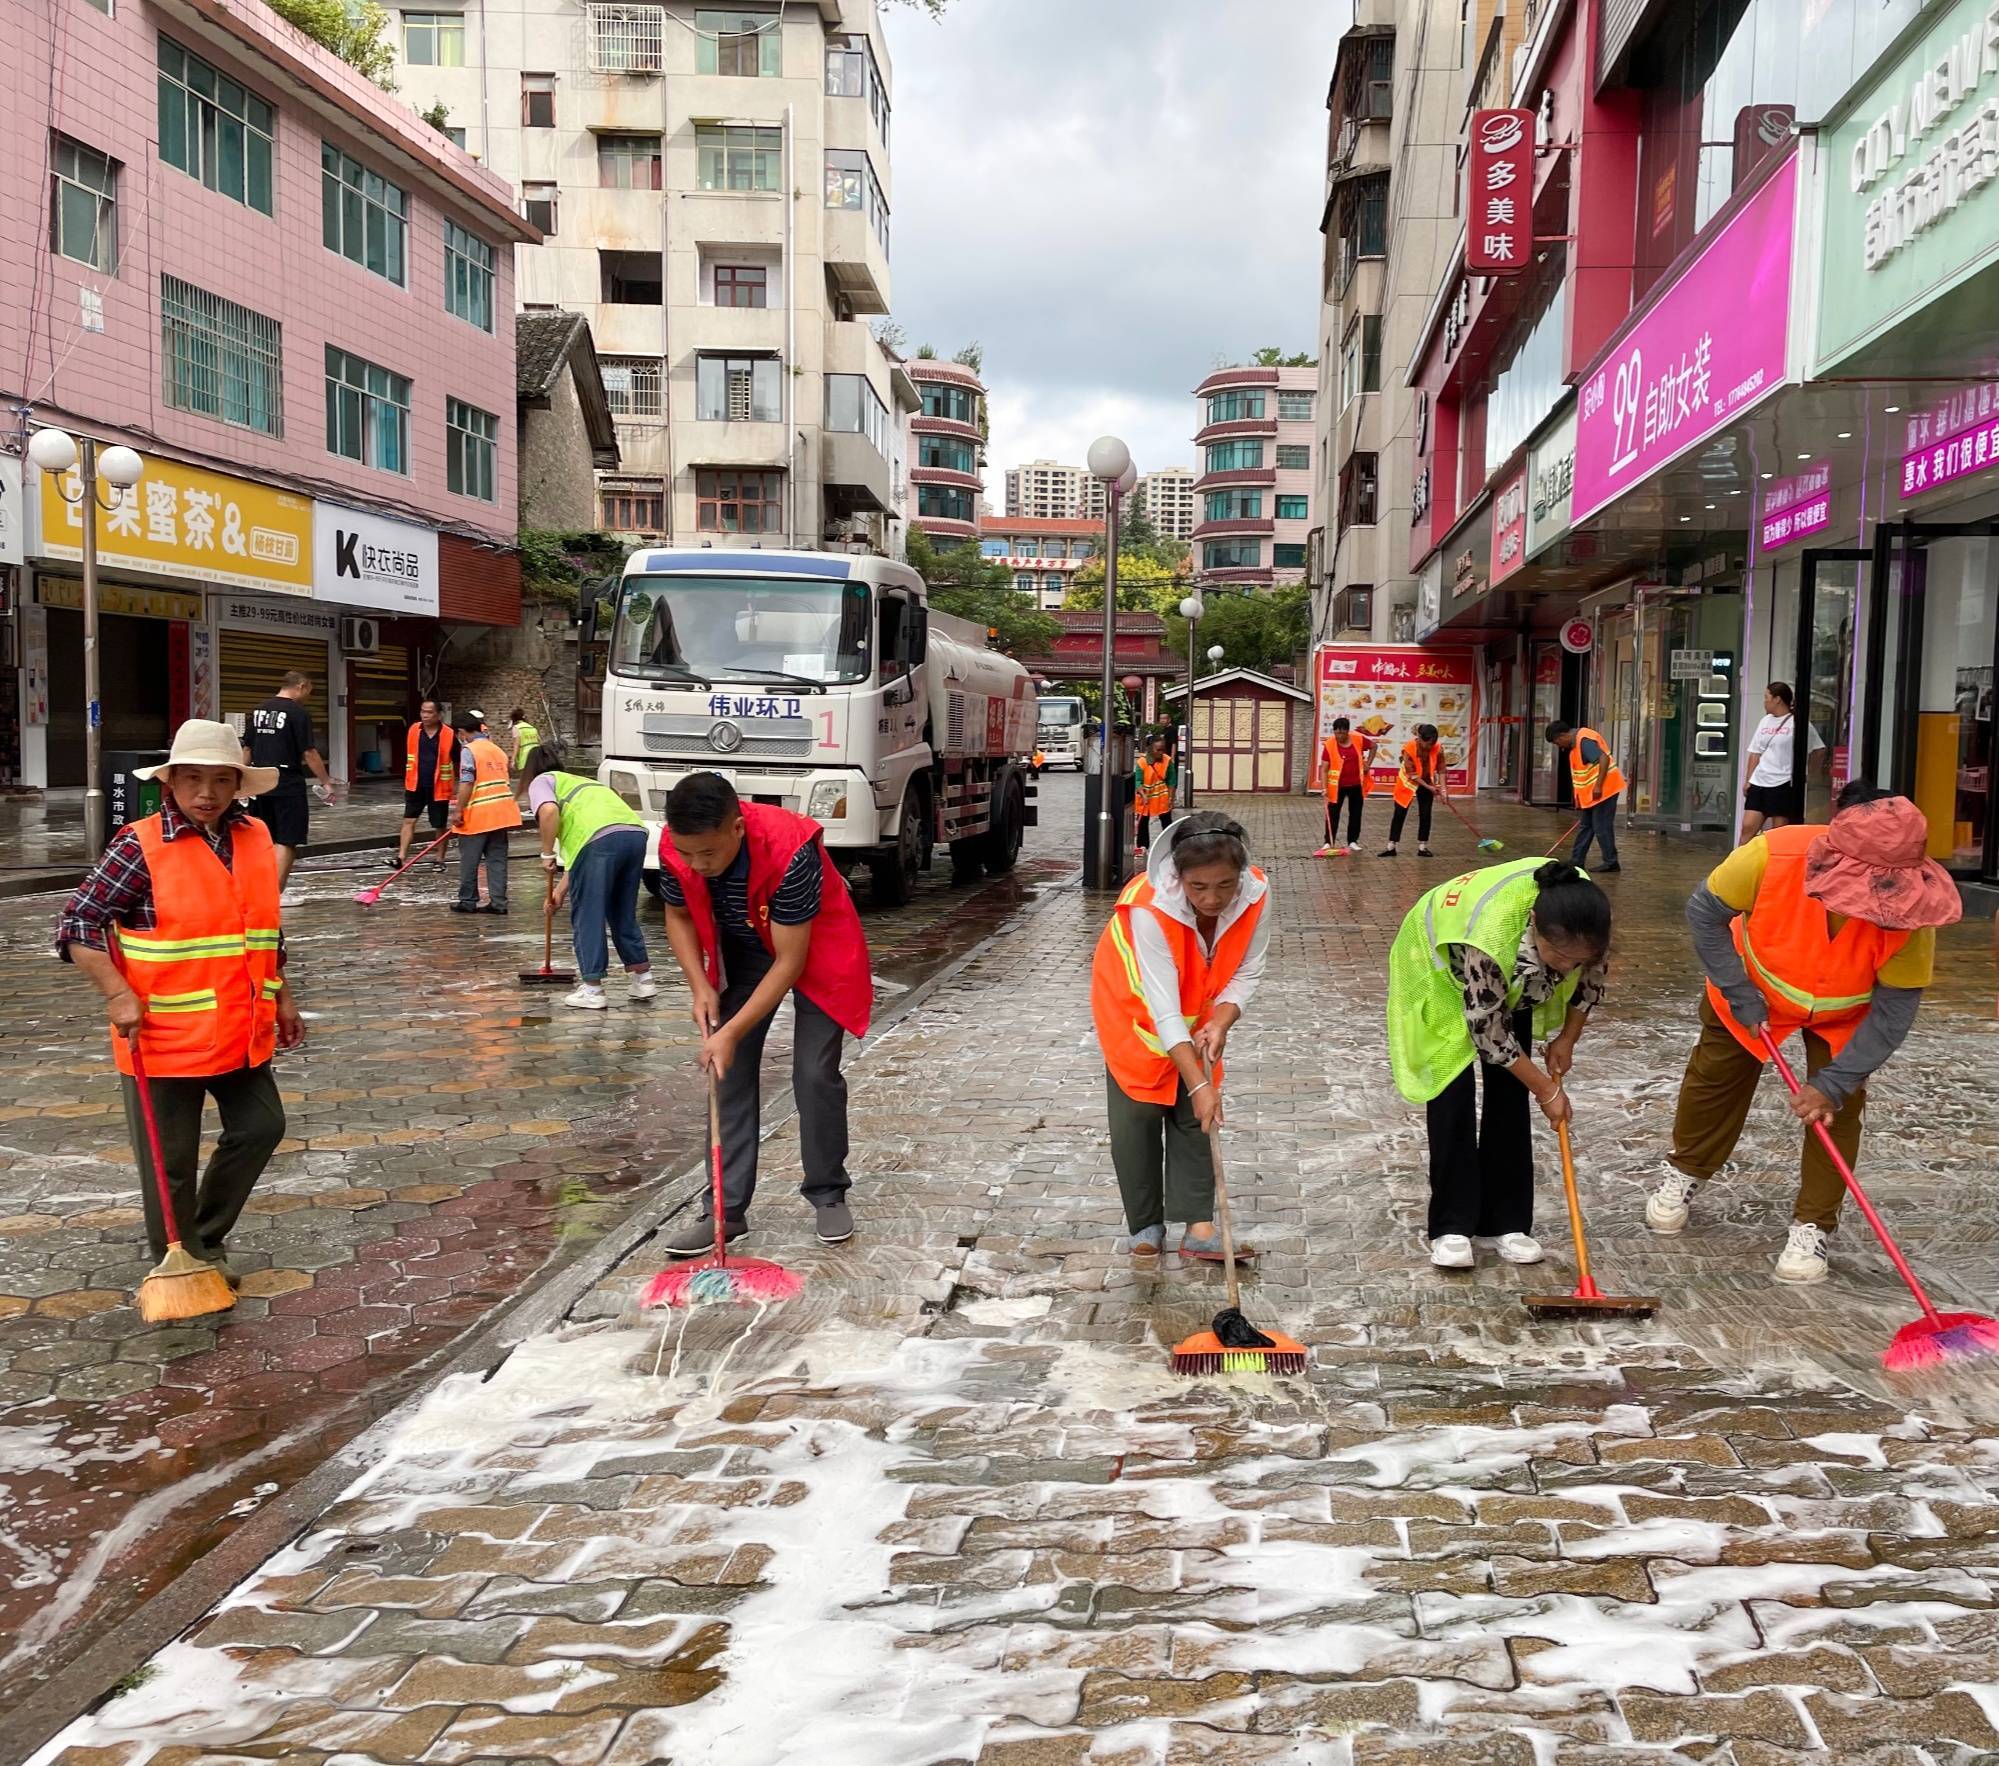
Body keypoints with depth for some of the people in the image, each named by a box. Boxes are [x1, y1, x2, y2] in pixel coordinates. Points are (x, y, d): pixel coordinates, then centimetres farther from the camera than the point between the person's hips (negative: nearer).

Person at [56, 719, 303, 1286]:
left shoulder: (256, 839, 4)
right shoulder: (139, 846, -13)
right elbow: (78, 924, -11)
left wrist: (282, 998, 18)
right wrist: (118, 995, -20)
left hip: (240, 1032, 6)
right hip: (164, 1037, -6)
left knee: (261, 1128, 12)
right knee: (171, 1161, 6)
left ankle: (207, 1238, 32)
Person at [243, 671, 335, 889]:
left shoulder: (259, 710, 11)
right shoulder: (299, 713, -10)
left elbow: (247, 749, 12)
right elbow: (308, 753, -13)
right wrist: (326, 782, -6)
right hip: (288, 785, -7)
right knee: (286, 842, -2)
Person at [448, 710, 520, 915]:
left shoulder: (469, 750, -7)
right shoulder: (497, 749, 17)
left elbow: (466, 783, -15)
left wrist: (458, 810, -13)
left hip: (478, 814, -7)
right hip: (501, 813, 7)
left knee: (469, 860, 4)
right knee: (497, 859, 7)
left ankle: (468, 901, 10)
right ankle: (498, 902, 5)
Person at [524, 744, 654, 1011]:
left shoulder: (541, 781, 18)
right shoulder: (578, 781, 39)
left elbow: (549, 810, -8)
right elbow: (576, 846, 37)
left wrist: (547, 853, 4)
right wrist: (562, 889, 40)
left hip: (601, 837, -7)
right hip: (635, 832, 7)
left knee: (587, 916, 5)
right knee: (624, 913, 21)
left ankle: (592, 989, 7)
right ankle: (643, 979, 27)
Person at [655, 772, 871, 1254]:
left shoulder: (790, 851, -40)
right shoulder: (675, 847, -24)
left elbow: (790, 960, -32)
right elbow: (679, 915, -2)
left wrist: (732, 1033, -31)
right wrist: (700, 986, -15)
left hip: (814, 949, -4)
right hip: (741, 952, 4)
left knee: (815, 1074, -10)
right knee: (729, 1072, -3)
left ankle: (829, 1195, 10)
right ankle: (727, 1209, 4)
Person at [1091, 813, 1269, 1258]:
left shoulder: (1256, 893, -27)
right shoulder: (1148, 907, -40)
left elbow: (1246, 973, -13)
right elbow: (1164, 1010, -39)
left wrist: (1219, 1023, -31)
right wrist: (1199, 1085, -40)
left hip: (1198, 1010, 4)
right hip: (1133, 1007, -3)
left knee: (1196, 1113, 0)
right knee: (1137, 1113, -3)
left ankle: (1198, 1227, 2)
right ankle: (1145, 1223, 11)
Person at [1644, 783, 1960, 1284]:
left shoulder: (1908, 911, -37)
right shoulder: (1774, 854, -41)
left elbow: (1893, 1009, -28)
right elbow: (1705, 912, -23)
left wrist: (1834, 1082, -32)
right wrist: (1740, 995, -22)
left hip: (1844, 1014, 0)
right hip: (1755, 987, 1)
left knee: (1836, 1105, -6)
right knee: (1715, 1077, 13)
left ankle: (1812, 1227, 10)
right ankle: (1683, 1174, 37)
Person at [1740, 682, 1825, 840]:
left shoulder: (1797, 723, -6)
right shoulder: (1765, 721, 13)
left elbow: (1816, 750, 0)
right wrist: (1747, 780, 11)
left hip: (1785, 785, -6)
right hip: (1759, 783, 6)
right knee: (1748, 827, -1)